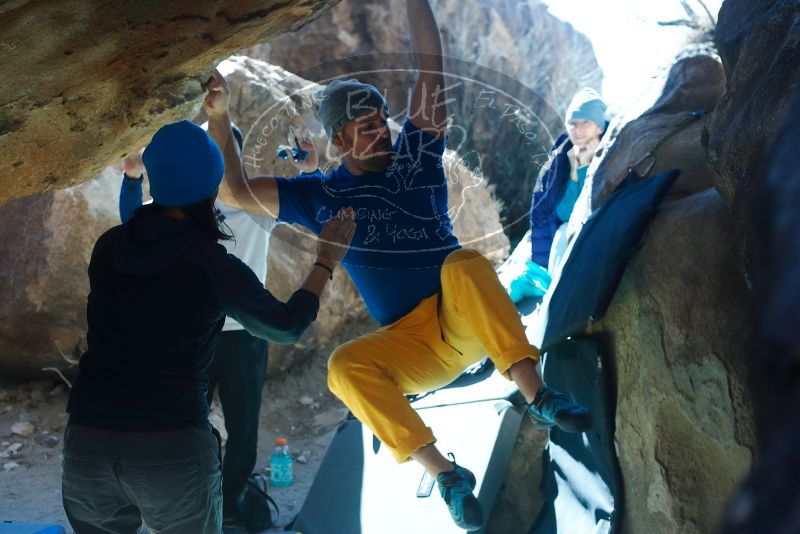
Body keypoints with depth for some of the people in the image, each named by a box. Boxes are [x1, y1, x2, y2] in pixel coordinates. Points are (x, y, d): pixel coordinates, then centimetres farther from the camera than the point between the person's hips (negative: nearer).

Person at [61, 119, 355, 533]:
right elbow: (286, 327, 9)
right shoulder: (215, 266, -8)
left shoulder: (110, 246, 2)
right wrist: (326, 263, 21)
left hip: (89, 438, 4)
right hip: (172, 446, -4)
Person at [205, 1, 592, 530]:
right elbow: (236, 190, -1)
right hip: (414, 345, 0)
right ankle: (444, 472, -24)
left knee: (464, 262, -34)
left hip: (468, 321, 0)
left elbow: (431, 67, 0)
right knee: (346, 365, -30)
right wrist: (220, 116, -10)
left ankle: (538, 395, -38)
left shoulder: (415, 156, 7)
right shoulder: (322, 195, 6)